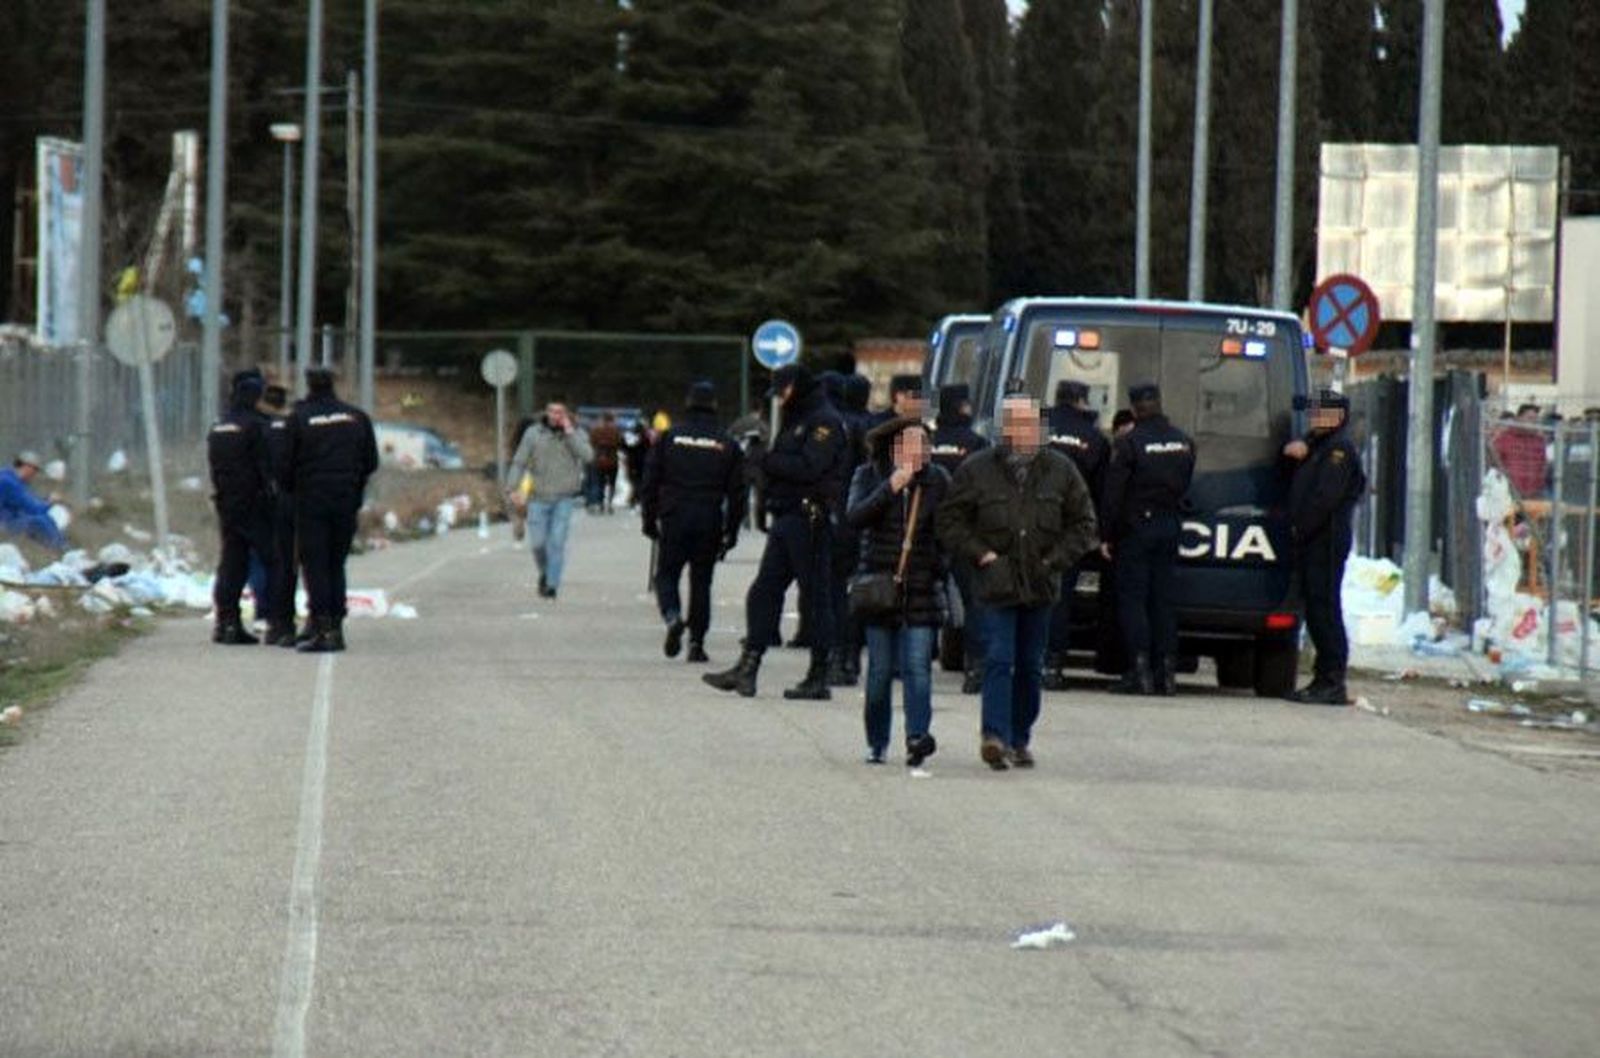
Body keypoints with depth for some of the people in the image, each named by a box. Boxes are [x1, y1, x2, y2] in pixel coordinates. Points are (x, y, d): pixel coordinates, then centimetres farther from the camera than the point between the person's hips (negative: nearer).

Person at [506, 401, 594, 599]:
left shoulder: (576, 434, 1)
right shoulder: (533, 433, 1)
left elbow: (588, 456, -15)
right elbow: (519, 462, 1)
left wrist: (569, 432, -17)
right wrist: (511, 487, -11)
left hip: (564, 497, -1)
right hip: (539, 496, 1)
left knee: (557, 542, -9)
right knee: (537, 542, 1)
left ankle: (552, 584, -4)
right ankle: (545, 573, 29)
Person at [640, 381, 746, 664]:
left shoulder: (669, 438, 1)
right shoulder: (727, 445, 3)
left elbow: (650, 483, 1)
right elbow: (737, 493, 4)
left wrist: (650, 520, 9)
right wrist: (731, 531, 10)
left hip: (674, 521, -1)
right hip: (710, 522, 1)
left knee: (667, 574, 9)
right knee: (701, 580, 9)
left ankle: (673, 617, -19)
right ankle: (697, 642, 5)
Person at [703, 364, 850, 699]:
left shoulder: (825, 422, -9)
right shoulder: (796, 421, 22)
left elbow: (809, 467, -20)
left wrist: (769, 461, -12)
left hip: (811, 520, -10)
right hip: (786, 519, 10)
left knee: (815, 597, -4)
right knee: (763, 592, 6)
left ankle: (819, 678, 0)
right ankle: (747, 668, 6)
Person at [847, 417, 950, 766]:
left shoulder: (938, 480, 7)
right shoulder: (869, 476, 3)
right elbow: (854, 518, -11)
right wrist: (890, 488, -18)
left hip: (923, 589, 0)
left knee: (918, 667, -11)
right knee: (880, 669, 3)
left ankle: (918, 736, -19)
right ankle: (876, 743, 14)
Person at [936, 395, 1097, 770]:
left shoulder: (1060, 470, 6)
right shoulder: (977, 470, 0)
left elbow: (1083, 523, 13)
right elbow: (951, 521, 5)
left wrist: (1056, 559, 0)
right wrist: (981, 554, -7)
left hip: (1040, 585, 3)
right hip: (996, 584, -3)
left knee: (1030, 666, 9)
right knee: (998, 660, -15)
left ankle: (1019, 740, 18)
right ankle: (995, 736, -23)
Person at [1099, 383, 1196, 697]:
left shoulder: (1128, 443, -12)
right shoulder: (1183, 442, 7)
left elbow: (1113, 493, -12)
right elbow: (1185, 485, 14)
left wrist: (1107, 535, -7)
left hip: (1136, 527, -6)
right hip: (1170, 526, 6)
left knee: (1132, 597, -2)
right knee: (1163, 598, 9)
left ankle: (1140, 671, -11)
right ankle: (1166, 672, 6)